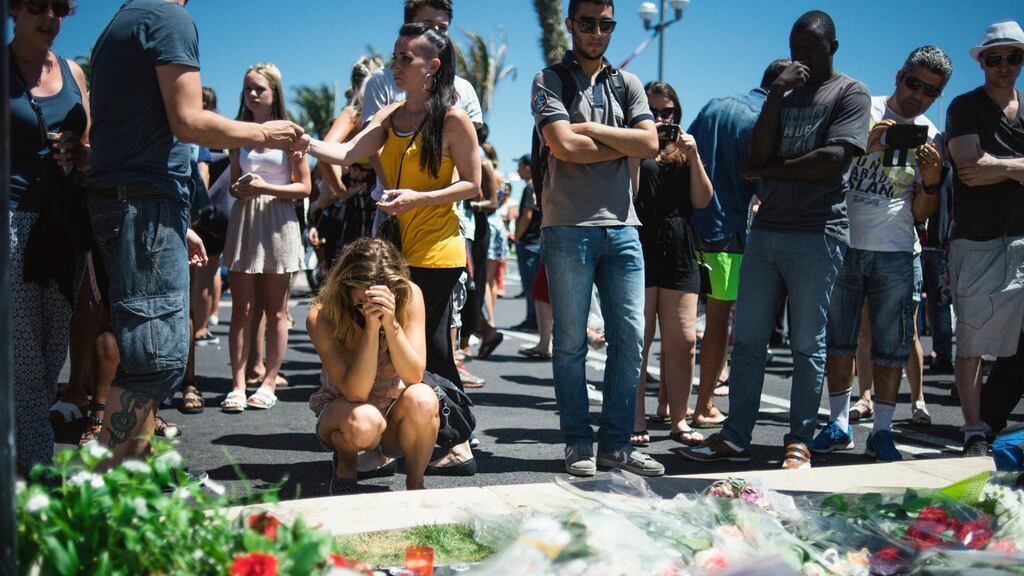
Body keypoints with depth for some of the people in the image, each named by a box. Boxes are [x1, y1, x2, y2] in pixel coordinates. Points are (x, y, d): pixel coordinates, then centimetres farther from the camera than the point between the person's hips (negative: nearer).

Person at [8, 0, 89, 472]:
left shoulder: (72, 72, 13)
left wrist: (78, 155, -2)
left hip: (65, 220, 6)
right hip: (15, 217, -5)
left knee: (55, 351, 9)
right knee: (24, 355, -9)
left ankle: (25, 454, 22)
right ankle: (40, 468, -8)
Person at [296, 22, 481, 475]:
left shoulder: (453, 120, -7)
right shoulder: (390, 117, 11)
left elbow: (472, 185, -7)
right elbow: (346, 153, -2)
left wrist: (419, 198, -18)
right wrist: (309, 144, -21)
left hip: (435, 251, -7)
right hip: (397, 249, 7)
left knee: (431, 347, -6)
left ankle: (458, 446, 5)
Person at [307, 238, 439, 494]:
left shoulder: (410, 296, -19)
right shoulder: (321, 316, -23)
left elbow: (414, 377, -25)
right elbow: (355, 392, -30)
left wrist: (391, 323, -39)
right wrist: (371, 328, -40)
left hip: (395, 417, 1)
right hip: (341, 412, -1)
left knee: (421, 399, -34)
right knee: (363, 421, -38)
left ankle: (415, 484, -10)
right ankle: (345, 463, -1)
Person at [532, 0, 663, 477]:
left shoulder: (627, 84, 17)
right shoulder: (550, 80, 5)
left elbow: (650, 144, 2)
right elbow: (564, 146, -11)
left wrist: (591, 129, -5)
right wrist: (623, 145, -2)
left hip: (621, 225, 4)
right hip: (568, 226, -4)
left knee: (630, 337, 2)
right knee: (571, 341, 1)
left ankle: (616, 442, 11)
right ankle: (577, 443, 10)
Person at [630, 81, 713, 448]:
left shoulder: (683, 152, 19)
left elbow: (702, 200, 8)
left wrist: (693, 156, -1)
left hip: (679, 253, 4)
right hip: (640, 250, -4)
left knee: (684, 341, 2)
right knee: (637, 341, -4)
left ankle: (679, 420, 12)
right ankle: (636, 422, 2)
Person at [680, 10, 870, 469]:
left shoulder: (850, 93, 3)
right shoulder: (785, 93, 19)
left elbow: (834, 158, -12)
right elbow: (758, 153, 4)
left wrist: (767, 170, -3)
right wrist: (776, 93, -4)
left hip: (817, 234, -5)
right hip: (766, 229, 5)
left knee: (807, 343, 0)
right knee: (748, 337, 3)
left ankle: (799, 442, 7)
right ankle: (735, 437, 8)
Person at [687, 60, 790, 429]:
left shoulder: (714, 106, 12)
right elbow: (767, 189, -12)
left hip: (689, 222, 7)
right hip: (726, 230, -7)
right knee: (719, 319, 0)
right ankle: (704, 408, 4)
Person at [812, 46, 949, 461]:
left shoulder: (930, 137, 8)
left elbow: (920, 216, 8)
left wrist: (931, 181, -11)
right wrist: (865, 144, -14)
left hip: (896, 254, 1)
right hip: (843, 244, -1)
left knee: (890, 348, 2)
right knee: (838, 340, 4)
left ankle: (882, 430, 11)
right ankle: (839, 424, 15)